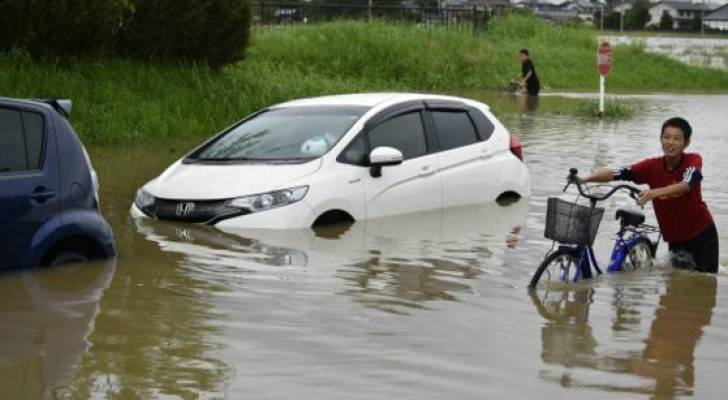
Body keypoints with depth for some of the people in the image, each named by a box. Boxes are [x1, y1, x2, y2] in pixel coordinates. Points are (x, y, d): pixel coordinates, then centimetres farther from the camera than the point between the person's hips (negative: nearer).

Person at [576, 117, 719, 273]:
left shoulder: (693, 161, -17)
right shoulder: (652, 166, -12)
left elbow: (686, 184, -38)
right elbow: (614, 174, -21)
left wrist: (656, 192, -54)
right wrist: (584, 179, -36)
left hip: (701, 234, -2)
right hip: (675, 238, 2)